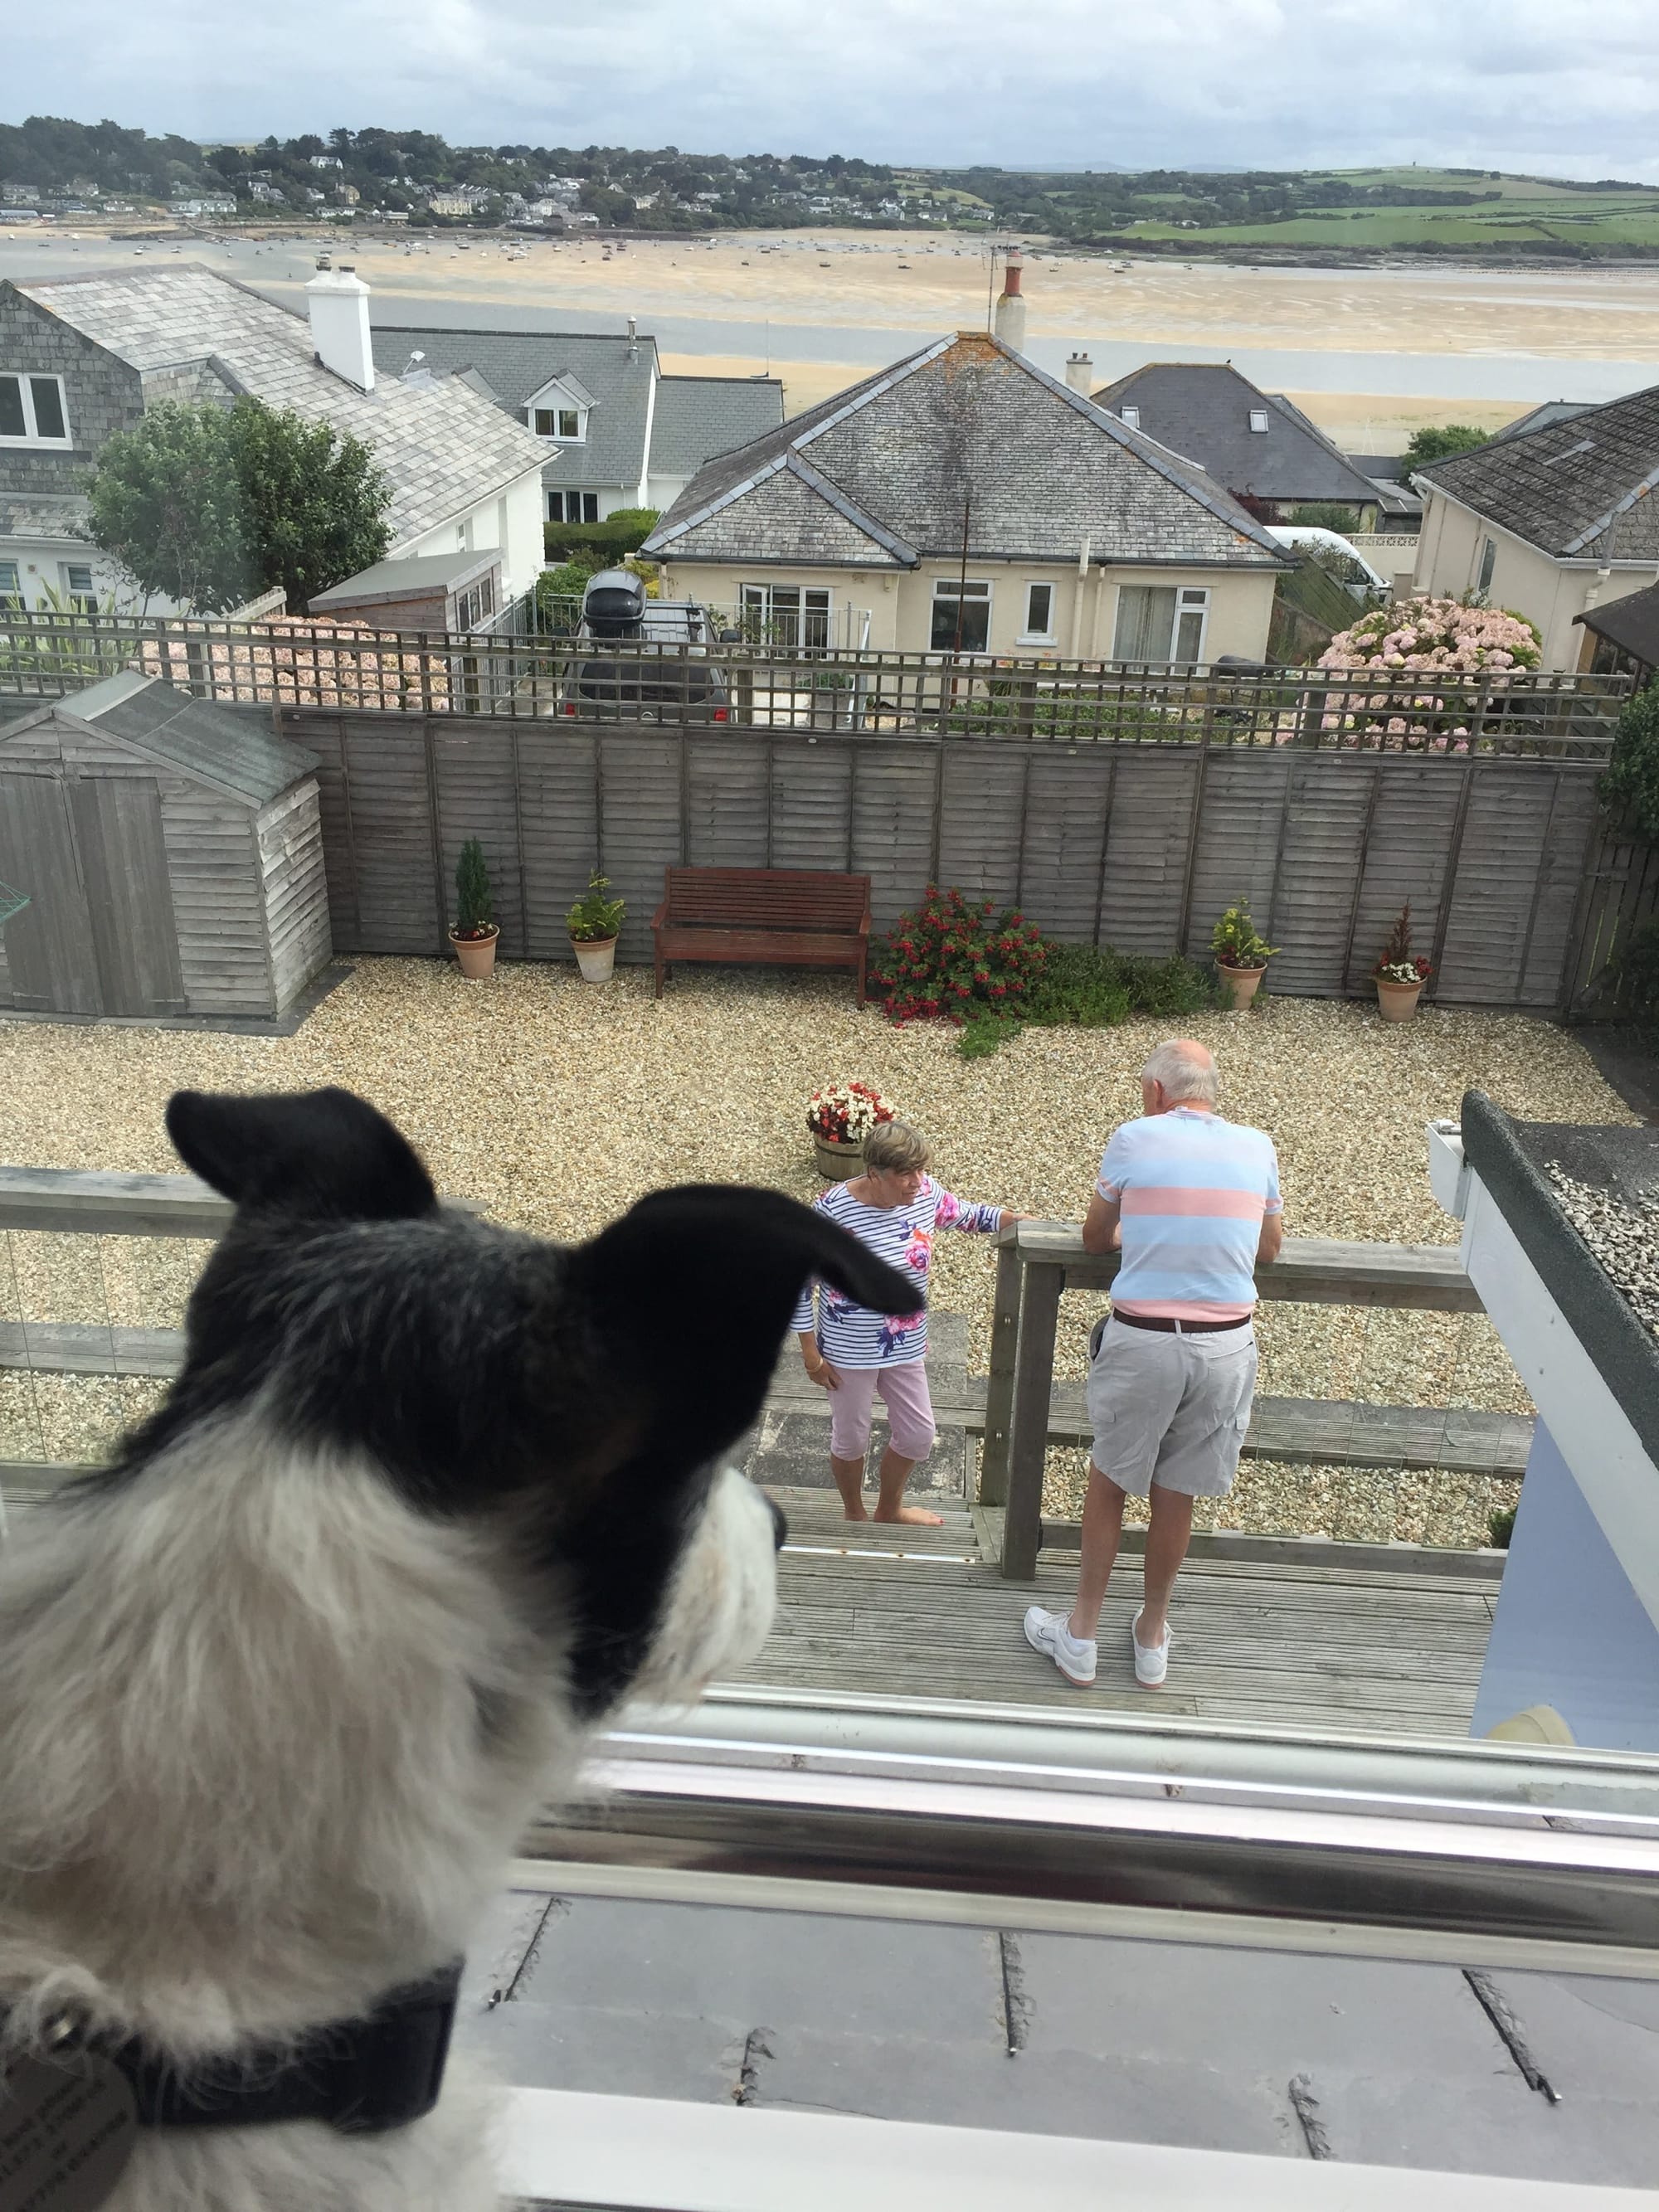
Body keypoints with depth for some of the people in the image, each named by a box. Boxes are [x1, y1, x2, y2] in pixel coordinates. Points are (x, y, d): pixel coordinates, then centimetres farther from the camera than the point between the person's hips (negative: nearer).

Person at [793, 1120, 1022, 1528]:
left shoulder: (926, 1192, -11)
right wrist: (811, 1352, -13)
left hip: (906, 1345, 5)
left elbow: (969, 1216, 9)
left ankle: (889, 1509, 48)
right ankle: (855, 1517, 45)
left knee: (918, 1436, 19)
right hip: (849, 1352, -5)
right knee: (851, 1440, 16)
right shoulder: (834, 1209, -25)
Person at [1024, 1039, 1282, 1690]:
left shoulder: (1134, 1139, -4)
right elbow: (1270, 1247, 19)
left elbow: (1095, 1239, 10)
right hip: (1226, 1345, 3)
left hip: (1142, 1340, -3)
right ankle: (1152, 1638, 34)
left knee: (1108, 1484, 15)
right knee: (1176, 1495, 17)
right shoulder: (1256, 1147, 4)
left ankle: (1080, 1637, 27)